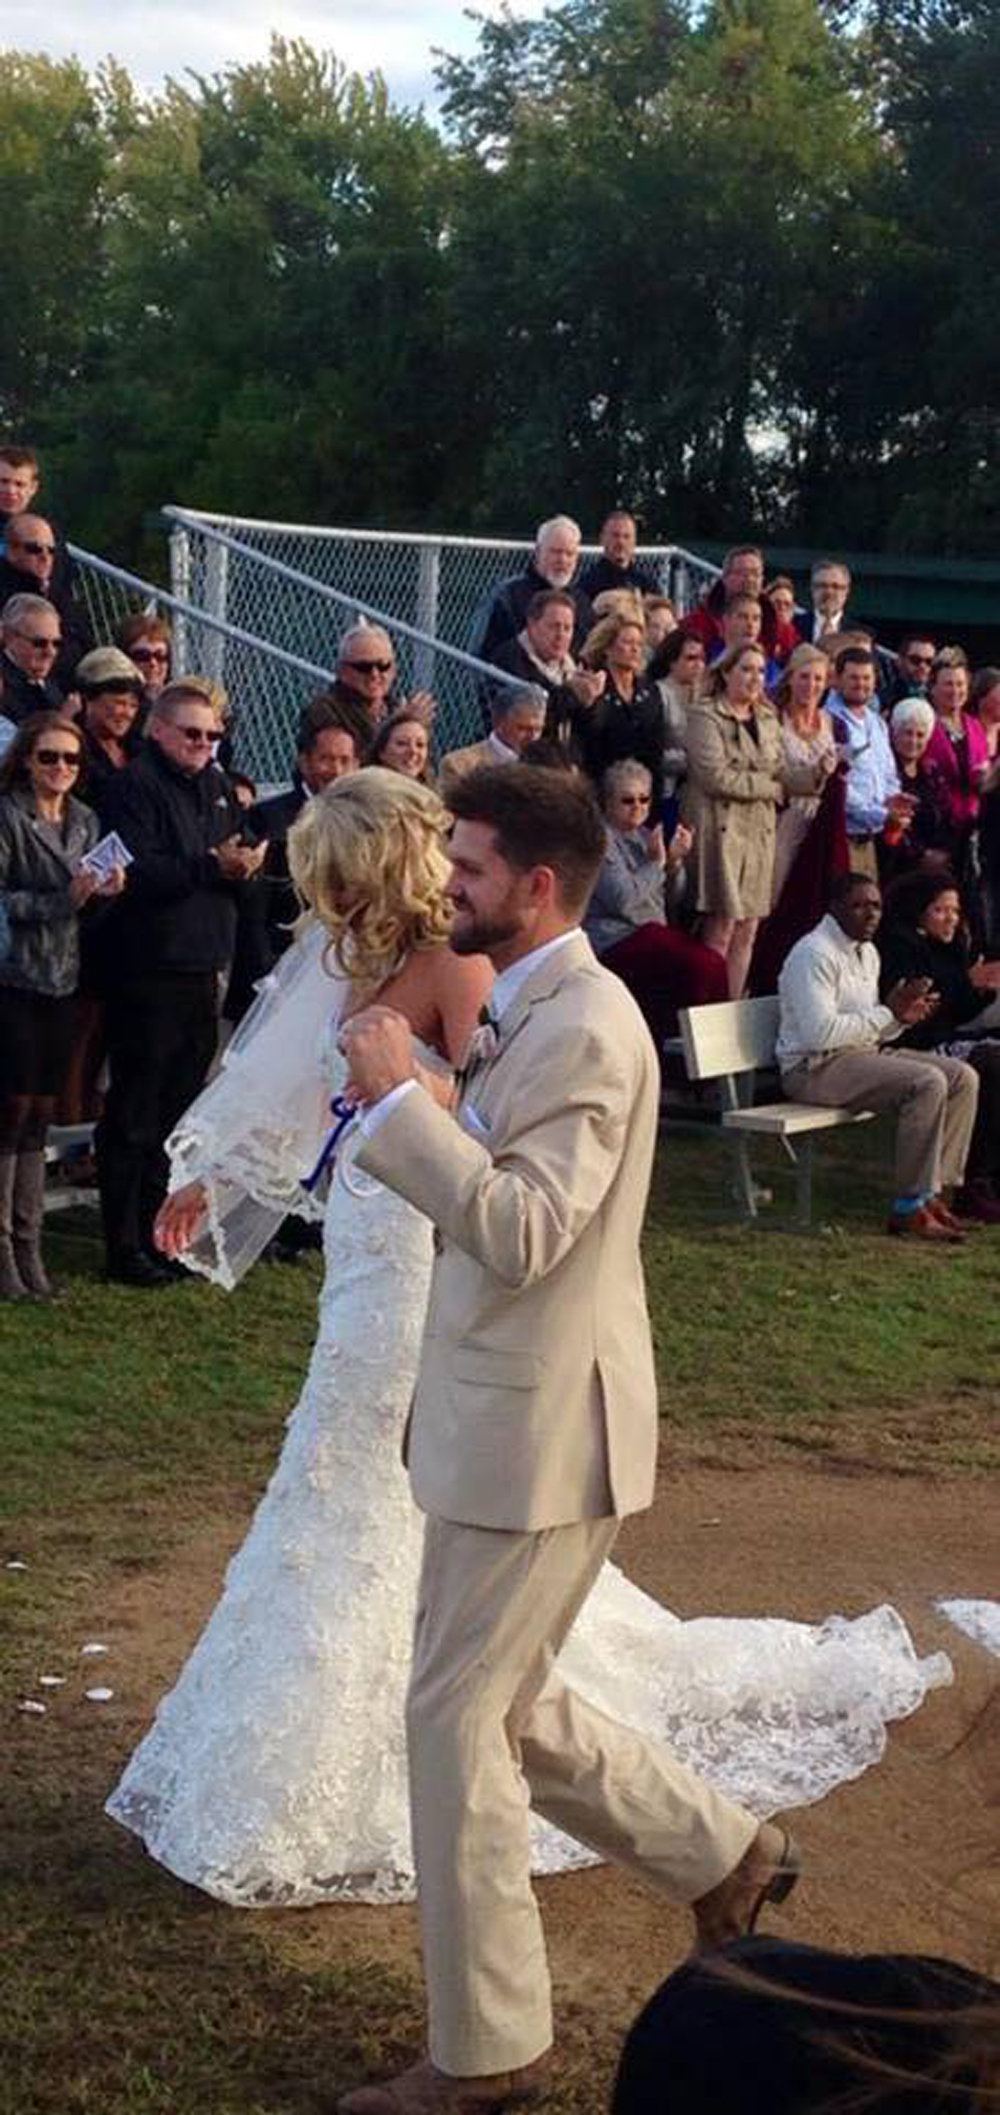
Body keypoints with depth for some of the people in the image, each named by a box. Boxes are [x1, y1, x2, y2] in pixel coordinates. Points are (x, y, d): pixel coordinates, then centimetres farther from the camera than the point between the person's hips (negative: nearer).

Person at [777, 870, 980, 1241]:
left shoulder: (867, 953, 16)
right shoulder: (814, 954, -15)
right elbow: (820, 1032, -25)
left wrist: (902, 1016, -3)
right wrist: (888, 1013, -17)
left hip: (864, 1055, 10)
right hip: (816, 1068, -10)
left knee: (962, 1077, -1)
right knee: (927, 1082, -27)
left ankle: (932, 1191, -2)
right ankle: (909, 1209, -22)